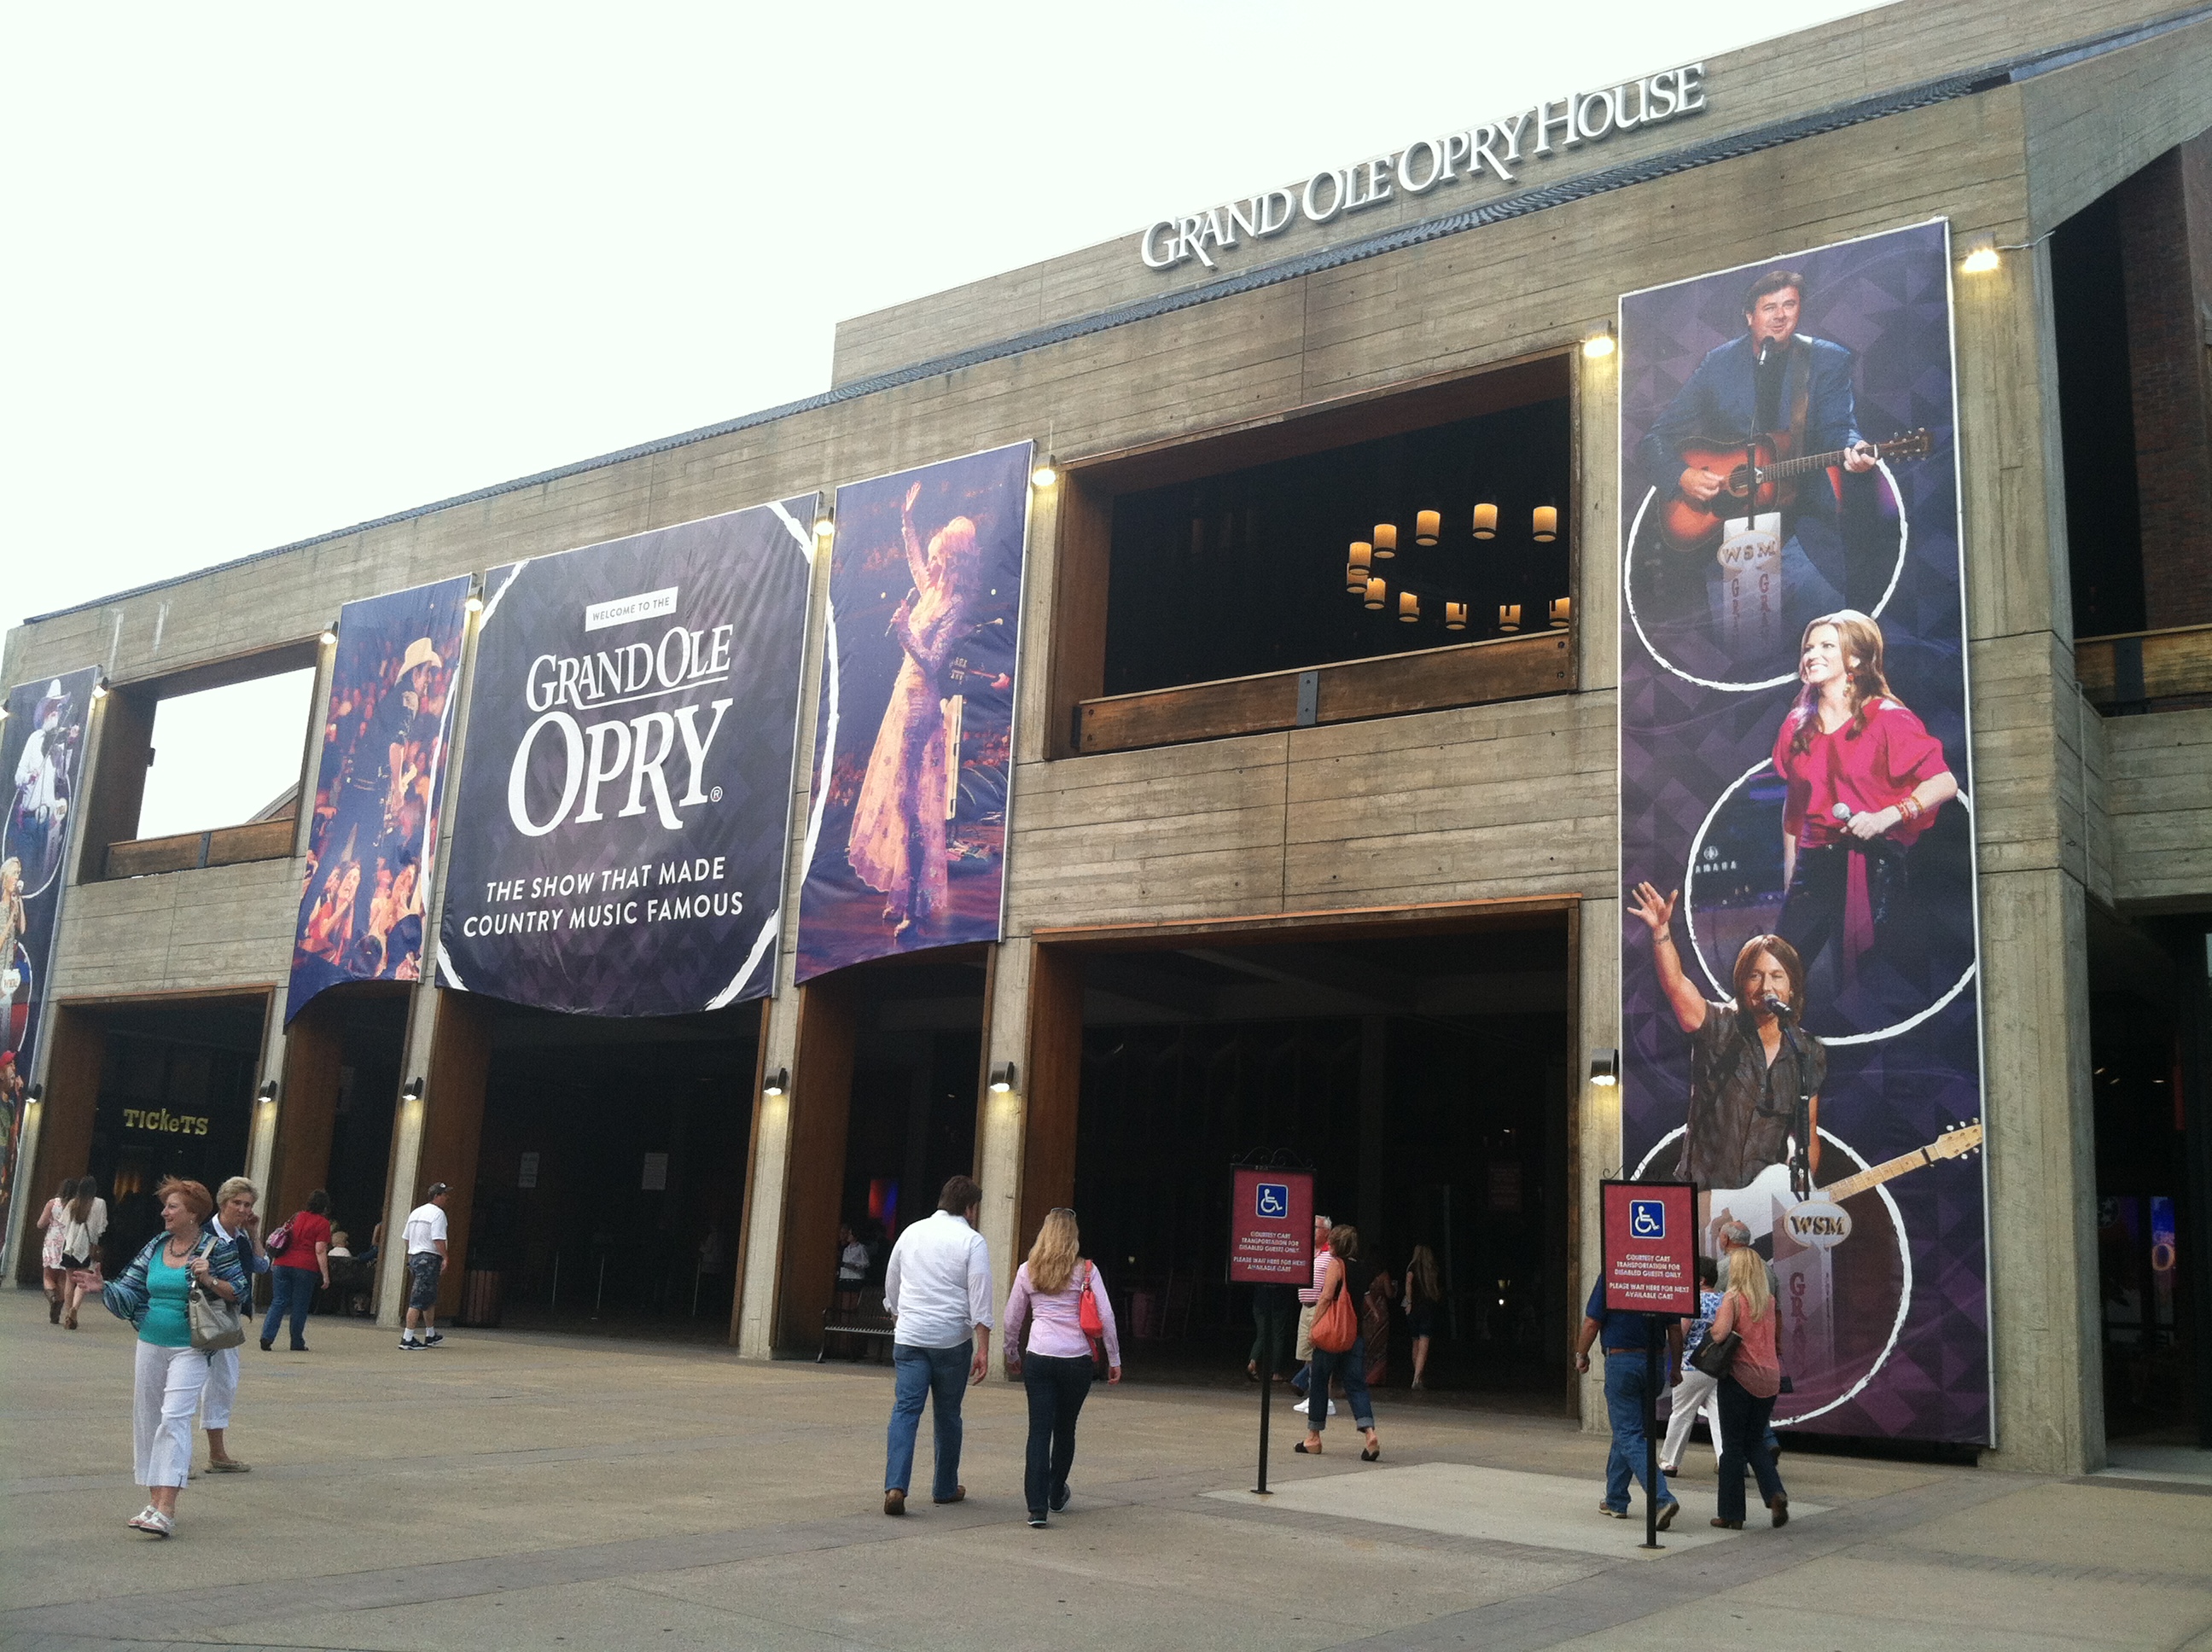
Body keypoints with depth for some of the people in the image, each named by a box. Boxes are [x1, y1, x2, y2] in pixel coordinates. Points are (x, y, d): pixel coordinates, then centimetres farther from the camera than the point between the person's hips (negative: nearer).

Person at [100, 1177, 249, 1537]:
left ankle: (166, 1510, -18)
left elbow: (240, 1291, -4)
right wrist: (104, 1288, -6)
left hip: (190, 1349, -6)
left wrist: (210, 1281, -19)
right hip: (151, 1345, 6)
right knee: (147, 1419, 9)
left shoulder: (215, 1249, -6)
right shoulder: (156, 1247, 9)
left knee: (174, 1418, -15)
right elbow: (131, 1291, 10)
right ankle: (154, 1500, 21)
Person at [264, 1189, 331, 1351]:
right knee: (300, 1306, 4)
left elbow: (284, 1239, 21)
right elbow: (320, 1251, -8)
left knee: (279, 1302, 6)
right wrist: (325, 1276, -7)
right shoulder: (323, 1223, -2)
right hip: (305, 1268, -4)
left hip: (283, 1264, 4)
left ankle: (267, 1337, -8)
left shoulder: (297, 1217, 15)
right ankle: (297, 1343, 10)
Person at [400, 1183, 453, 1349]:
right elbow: (438, 1239, -19)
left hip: (414, 1257, 9)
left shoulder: (415, 1212, 17)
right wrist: (445, 1258, -16)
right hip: (430, 1259, -9)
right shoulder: (437, 1213, -11)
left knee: (430, 1298, 20)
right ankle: (408, 1338, -8)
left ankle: (431, 1335, 29)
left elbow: (407, 1238, 20)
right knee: (419, 1300, -7)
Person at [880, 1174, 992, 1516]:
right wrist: (983, 1350, -8)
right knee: (948, 1414, 11)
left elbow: (891, 1287, 19)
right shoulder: (972, 1241, -4)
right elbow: (980, 1299, -9)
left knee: (905, 1410, -2)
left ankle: (895, 1485, -18)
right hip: (952, 1340, -2)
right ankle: (945, 1487, 22)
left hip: (909, 1336, 3)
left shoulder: (911, 1233, 10)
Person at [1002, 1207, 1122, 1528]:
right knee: (1065, 1429, 16)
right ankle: (1056, 1495, 33)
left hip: (1039, 1358, 0)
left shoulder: (1028, 1271, 5)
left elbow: (1012, 1319, 11)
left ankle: (1037, 1507, -8)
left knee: (1039, 1430, 1)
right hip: (1077, 1359, 0)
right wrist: (1114, 1359, 7)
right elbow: (1106, 1317, -2)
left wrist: (1012, 1354, 26)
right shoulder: (1087, 1271, 0)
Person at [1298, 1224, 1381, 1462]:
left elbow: (1326, 1298, -15)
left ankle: (1313, 1438, 14)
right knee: (1356, 1384, 3)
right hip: (1357, 1334, 6)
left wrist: (1314, 1326, -14)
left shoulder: (1336, 1264, -8)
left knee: (1319, 1382, 7)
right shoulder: (1365, 1269, 12)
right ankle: (1370, 1432, -18)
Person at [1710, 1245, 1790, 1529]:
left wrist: (1711, 1329, -3)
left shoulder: (1733, 1298, -11)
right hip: (1769, 1378, 5)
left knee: (1733, 1445, 5)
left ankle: (1731, 1514, 10)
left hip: (1740, 1376, -5)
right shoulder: (1770, 1300, 7)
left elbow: (1720, 1333, -23)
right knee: (1755, 1442, 19)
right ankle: (1775, 1492, -3)